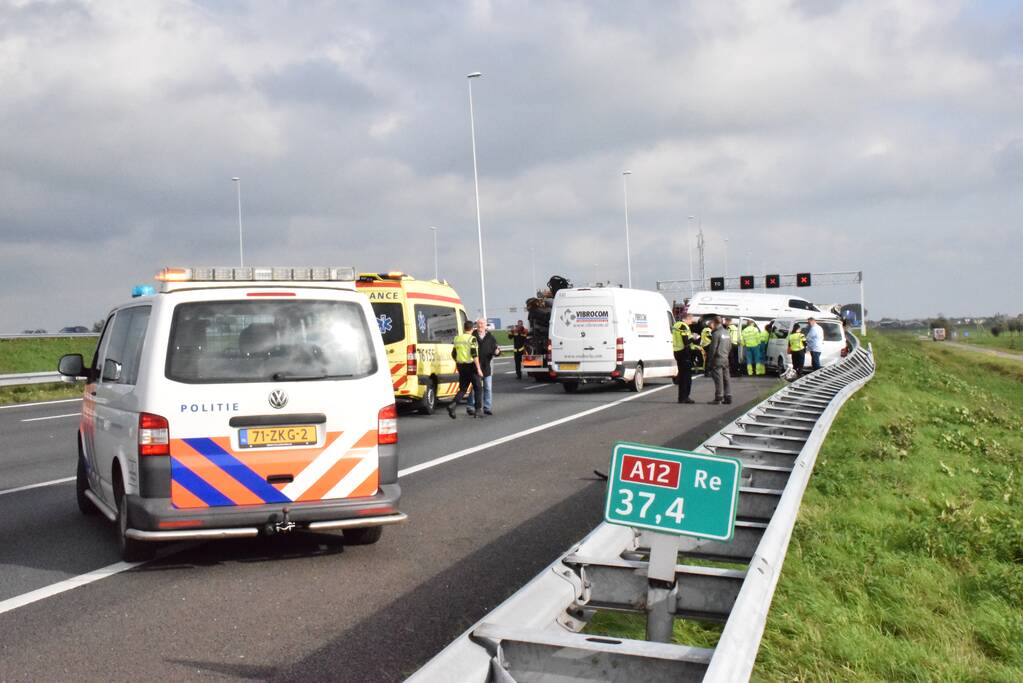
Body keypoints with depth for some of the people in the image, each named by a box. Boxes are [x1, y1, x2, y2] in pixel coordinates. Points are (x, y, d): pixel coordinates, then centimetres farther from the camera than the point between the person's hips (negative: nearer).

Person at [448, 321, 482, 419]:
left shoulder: (457, 338, 8)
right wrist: (479, 369, -17)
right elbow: (474, 355, -19)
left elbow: (453, 354, 15)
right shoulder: (472, 339, -12)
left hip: (460, 366, 6)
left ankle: (452, 405, -11)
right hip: (471, 366, -6)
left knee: (462, 389, 12)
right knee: (478, 389, 8)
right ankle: (477, 411, 8)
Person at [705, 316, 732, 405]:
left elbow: (713, 348, -15)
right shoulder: (727, 333, 13)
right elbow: (730, 347, 18)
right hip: (725, 359, 8)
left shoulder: (716, 334, -14)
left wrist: (709, 360, -9)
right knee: (726, 379, 11)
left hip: (717, 360, -8)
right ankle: (728, 397, 13)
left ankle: (718, 398, -4)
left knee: (718, 379, -5)